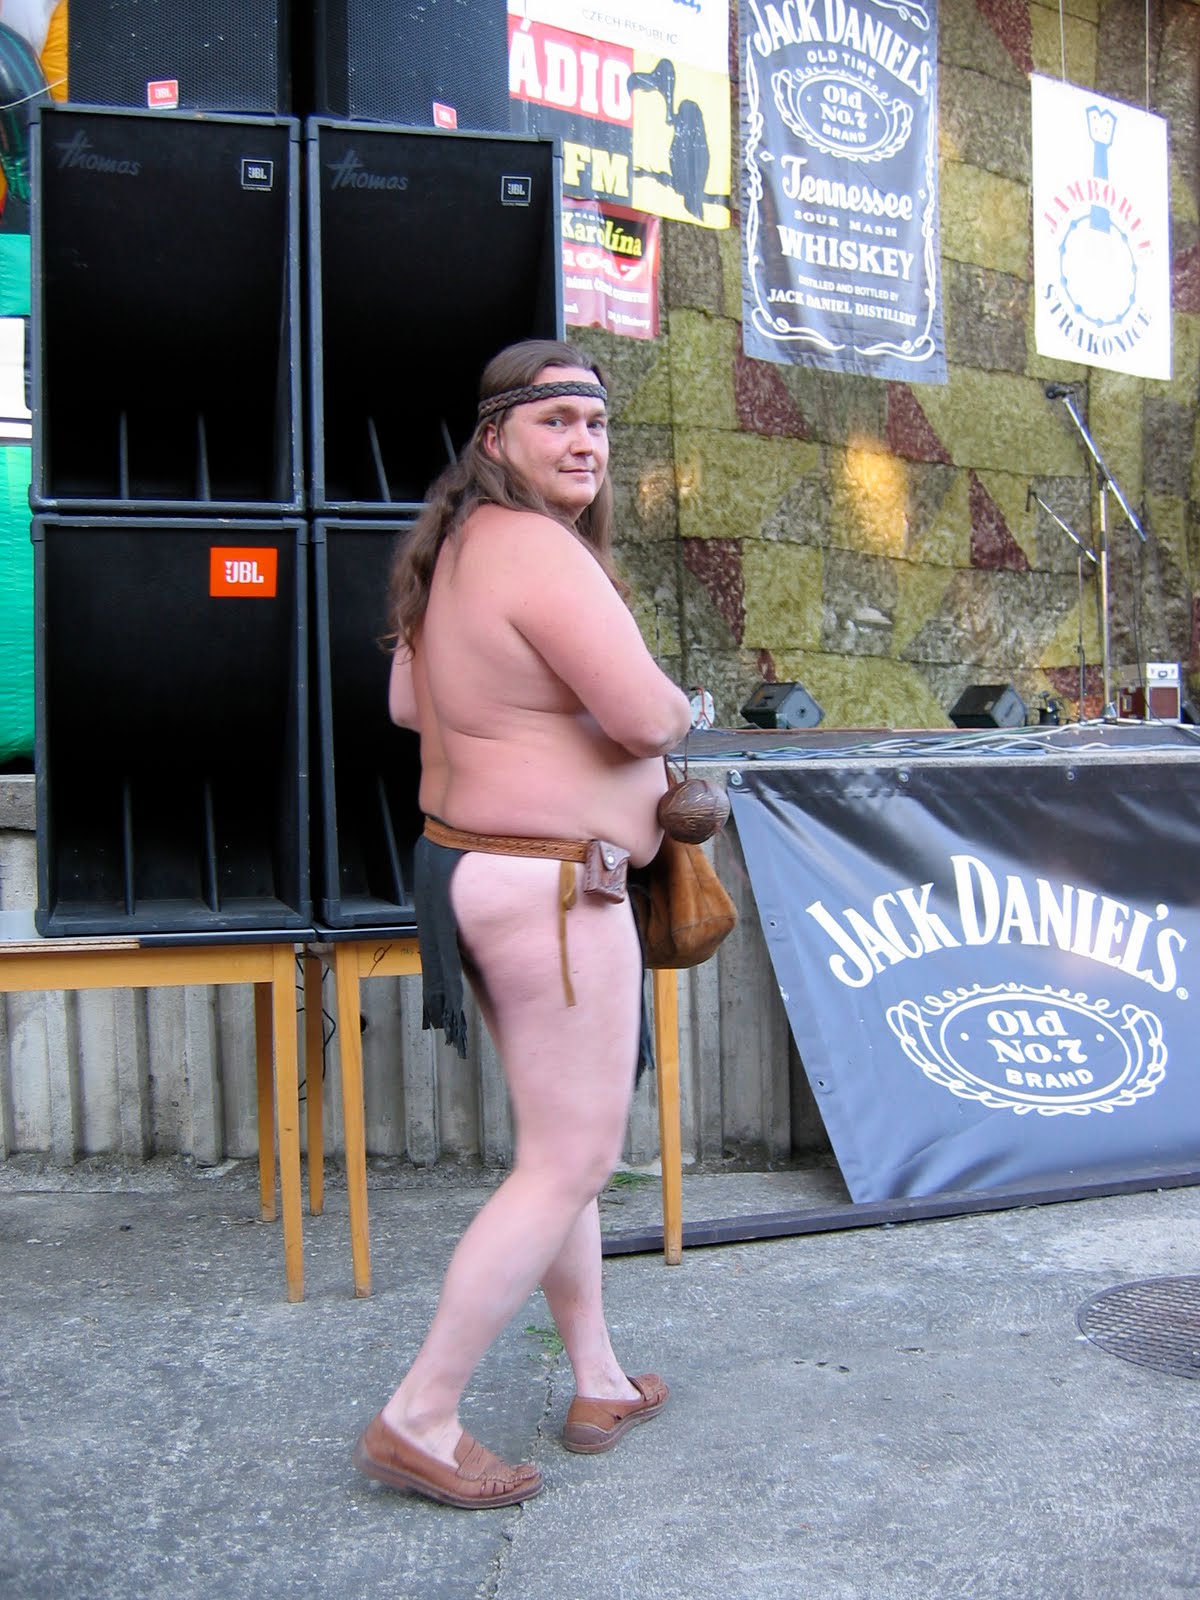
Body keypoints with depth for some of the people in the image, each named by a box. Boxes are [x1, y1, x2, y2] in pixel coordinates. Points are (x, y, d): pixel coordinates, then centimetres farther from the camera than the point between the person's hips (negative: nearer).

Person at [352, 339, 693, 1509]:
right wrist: (675, 708, -3)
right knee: (570, 1163, -1)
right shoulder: (539, 549, -20)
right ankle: (418, 1422, 8)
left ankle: (601, 1383, 34)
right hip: (549, 889, -11)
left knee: (563, 1141, 20)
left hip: (470, 867, 11)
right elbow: (644, 714, -26)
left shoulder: (460, 546, 11)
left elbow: (408, 702, 21)